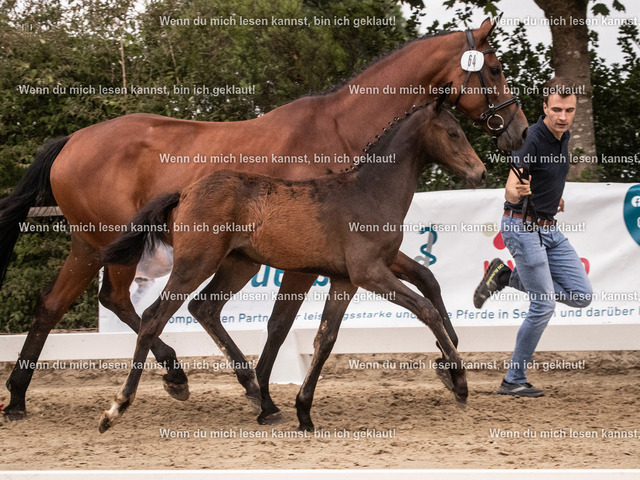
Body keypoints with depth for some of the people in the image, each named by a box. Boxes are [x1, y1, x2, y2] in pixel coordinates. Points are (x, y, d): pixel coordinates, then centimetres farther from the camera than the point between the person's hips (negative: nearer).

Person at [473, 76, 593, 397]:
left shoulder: (564, 137, 5)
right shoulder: (532, 139, -21)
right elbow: (510, 191, -28)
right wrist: (519, 191, -49)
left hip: (549, 228, 8)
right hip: (522, 226, -8)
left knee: (581, 296, 3)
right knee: (544, 305, -10)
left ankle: (507, 277, 14)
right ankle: (514, 381, 1)